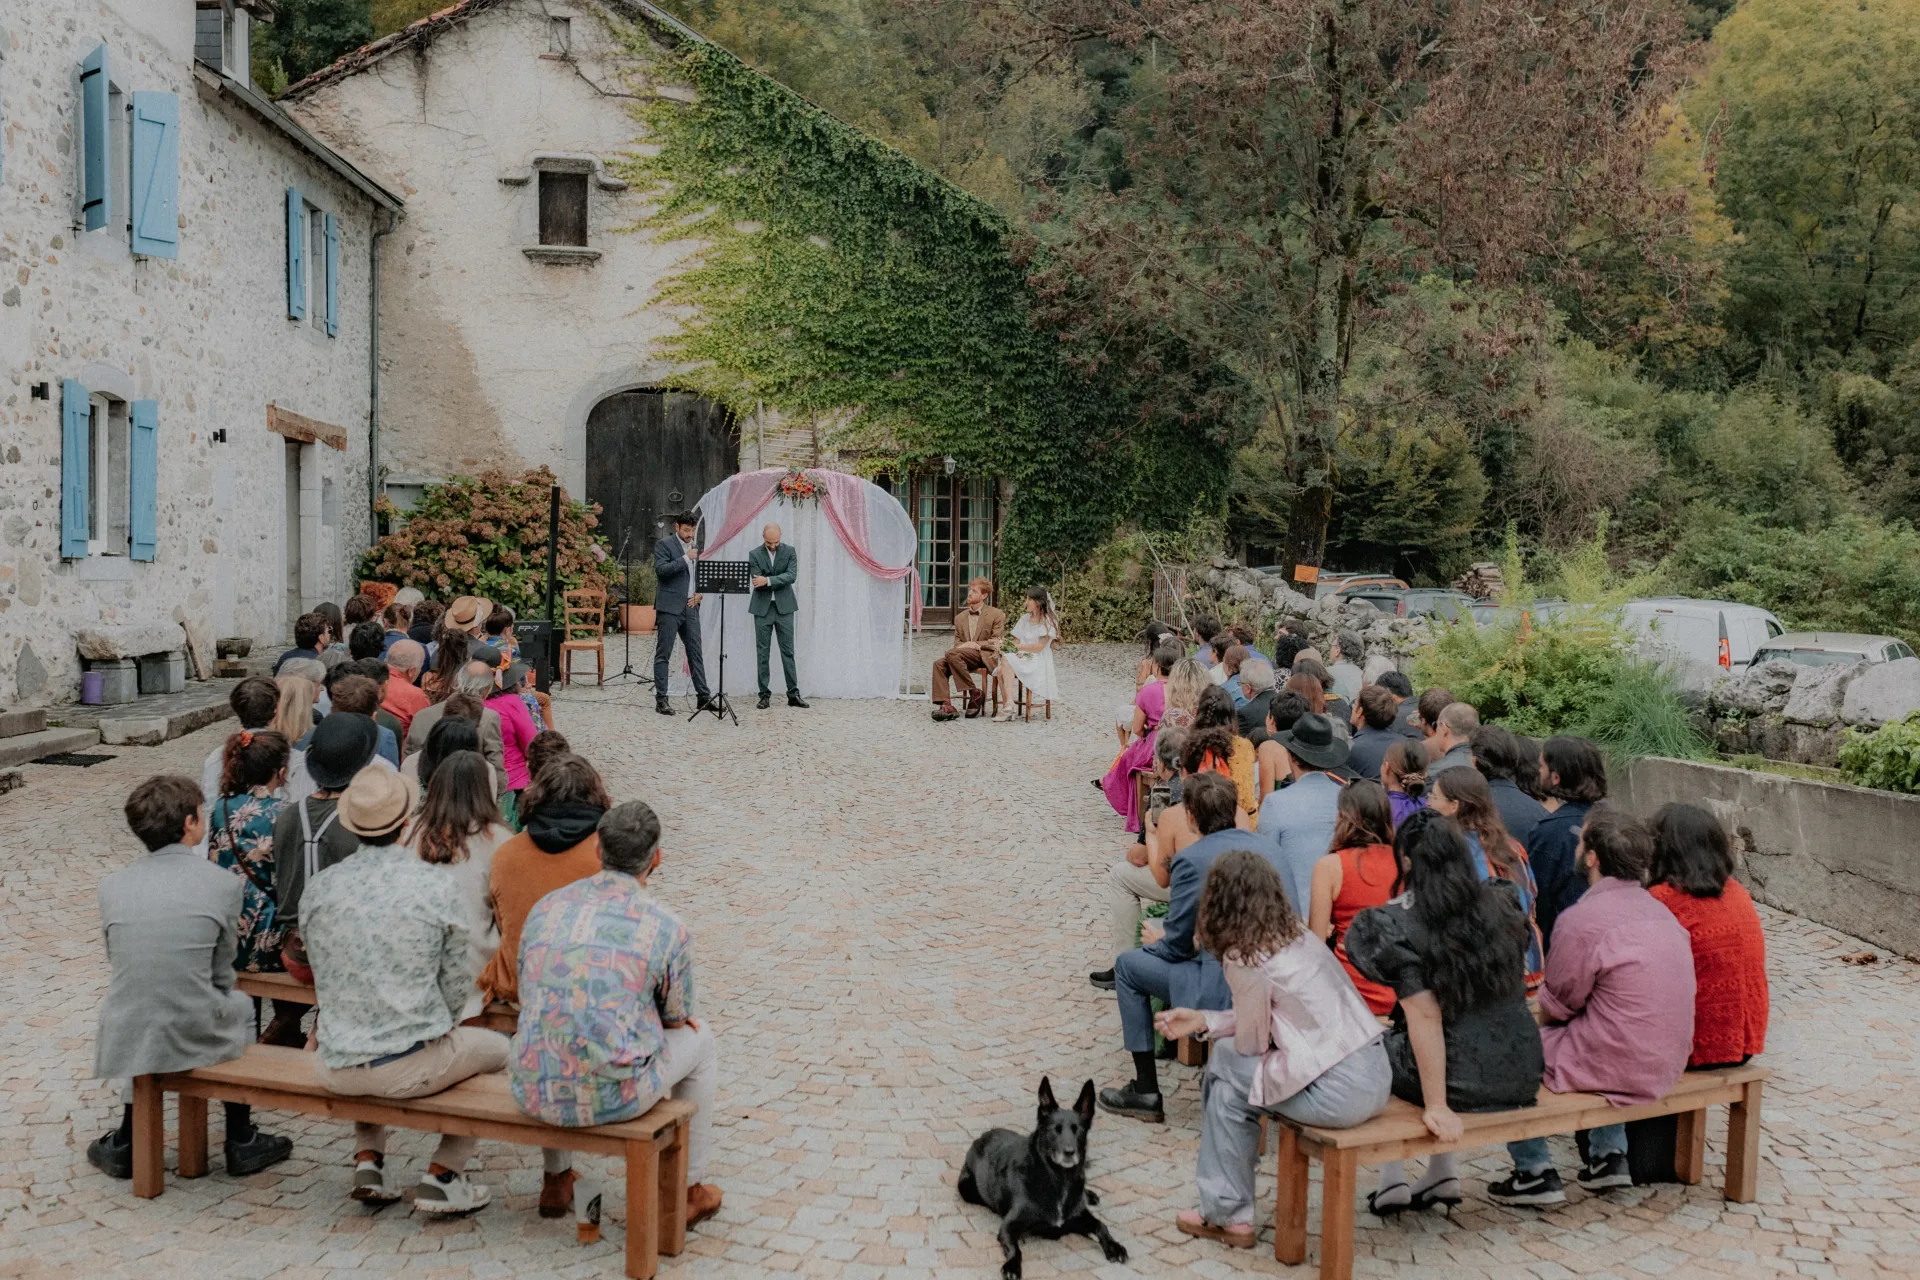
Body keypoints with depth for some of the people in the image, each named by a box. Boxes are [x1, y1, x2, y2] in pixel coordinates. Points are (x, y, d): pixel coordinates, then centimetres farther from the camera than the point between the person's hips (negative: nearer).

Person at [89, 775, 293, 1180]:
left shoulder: (111, 886, 0)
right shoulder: (223, 882, -9)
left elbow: (120, 964, 9)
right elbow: (222, 974, 0)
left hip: (126, 1042, 3)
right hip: (196, 1038, -3)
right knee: (240, 1005, 30)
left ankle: (126, 1145, 37)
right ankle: (241, 1142, 31)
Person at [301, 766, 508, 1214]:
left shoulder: (318, 887, -2)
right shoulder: (438, 886, -11)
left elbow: (322, 973, 11)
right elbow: (456, 979, -3)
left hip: (336, 1070, 4)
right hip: (412, 1067, -4)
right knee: (495, 1047, 24)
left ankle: (367, 1160, 27)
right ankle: (443, 1175, 16)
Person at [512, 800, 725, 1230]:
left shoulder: (545, 908, 4)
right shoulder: (669, 928, -7)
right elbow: (676, 1019, 7)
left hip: (535, 1093, 4)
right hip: (616, 1097, -4)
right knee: (701, 1040, 24)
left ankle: (556, 1180, 45)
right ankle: (689, 1190, 31)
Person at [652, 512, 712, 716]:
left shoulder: (694, 547, 17)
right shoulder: (664, 544, -4)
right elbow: (661, 570, -18)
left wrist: (699, 594, 8)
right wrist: (686, 558, -20)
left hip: (690, 608, 7)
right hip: (669, 607, -7)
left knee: (695, 653, 8)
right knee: (663, 654, -3)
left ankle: (702, 697, 13)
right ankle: (661, 699, -1)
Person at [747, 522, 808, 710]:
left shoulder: (790, 552, 1)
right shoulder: (754, 555, 0)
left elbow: (792, 576, -13)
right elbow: (758, 582, -8)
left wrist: (768, 580, -21)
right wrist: (779, 581, -12)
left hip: (784, 607, 0)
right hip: (762, 608, 0)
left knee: (788, 651, 2)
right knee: (763, 653, 2)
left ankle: (793, 694, 6)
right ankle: (765, 694, 7)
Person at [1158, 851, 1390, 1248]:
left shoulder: (1244, 958, -13)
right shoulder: (1296, 934, 12)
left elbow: (1250, 1042, -3)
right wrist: (1204, 1021, 17)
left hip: (1338, 1092, -8)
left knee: (1225, 1065, 10)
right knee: (1229, 1058, 17)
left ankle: (1227, 1213, 20)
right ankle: (1229, 1213, 24)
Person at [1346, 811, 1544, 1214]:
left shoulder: (1398, 924, -15)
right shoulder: (1500, 903, 0)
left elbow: (1426, 1017, -19)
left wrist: (1435, 1105, -18)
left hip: (1462, 1082, -5)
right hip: (1522, 1077, 5)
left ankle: (1391, 1181, 22)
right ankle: (1443, 1175, 33)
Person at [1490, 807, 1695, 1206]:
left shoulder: (1583, 919, -20)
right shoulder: (1659, 910, 7)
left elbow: (1557, 1005, -10)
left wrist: (1539, 1010, 13)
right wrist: (1548, 1010, 17)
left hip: (1619, 1069, -8)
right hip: (1668, 1065, 8)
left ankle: (1535, 1172, 11)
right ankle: (1609, 1154, 29)